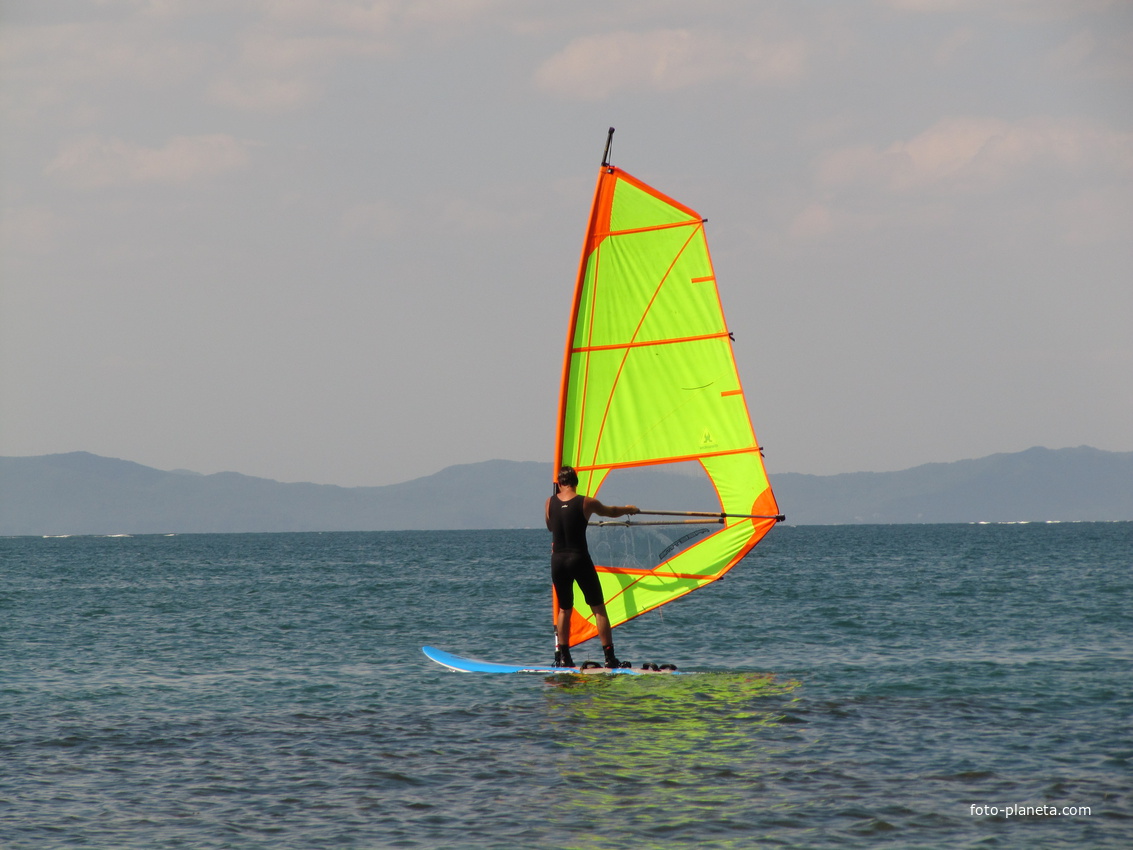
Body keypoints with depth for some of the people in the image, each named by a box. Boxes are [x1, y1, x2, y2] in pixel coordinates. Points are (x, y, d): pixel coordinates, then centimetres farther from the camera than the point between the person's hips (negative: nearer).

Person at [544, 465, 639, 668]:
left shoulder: (550, 503, 4)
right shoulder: (586, 503, -4)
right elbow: (611, 512, 14)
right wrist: (629, 509, 35)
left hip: (558, 560, 3)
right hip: (579, 560, -3)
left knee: (564, 609, 17)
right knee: (599, 609, 3)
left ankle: (563, 657, 12)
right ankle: (609, 657, -2)